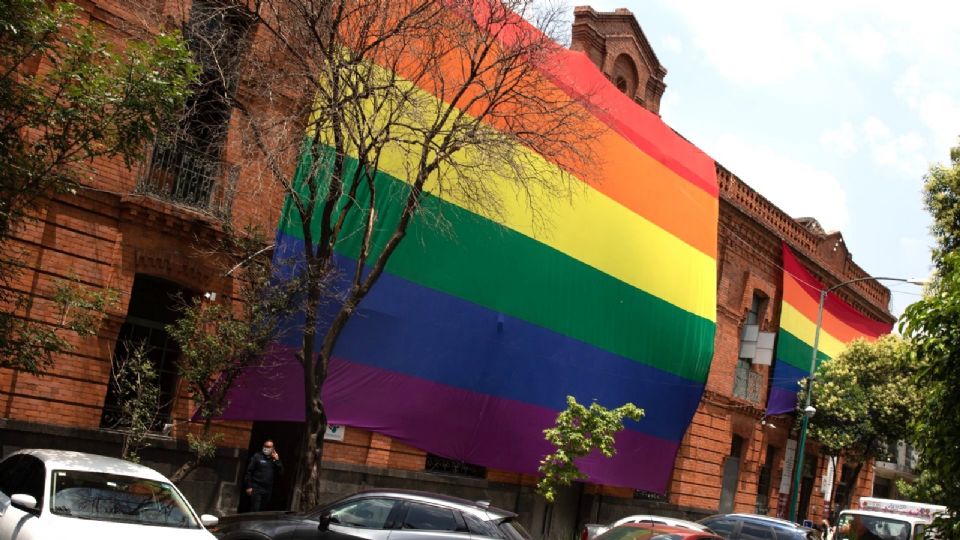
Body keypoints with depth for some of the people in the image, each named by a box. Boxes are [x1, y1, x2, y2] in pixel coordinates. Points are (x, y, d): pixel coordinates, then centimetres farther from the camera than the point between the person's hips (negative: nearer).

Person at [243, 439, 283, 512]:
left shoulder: (274, 459, 11)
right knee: (255, 510, -11)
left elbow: (280, 472, 4)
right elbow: (249, 472, -4)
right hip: (256, 488, -5)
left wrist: (277, 461, -7)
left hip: (268, 490, 5)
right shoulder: (257, 456, -1)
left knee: (263, 511, 9)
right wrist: (248, 486, -10)